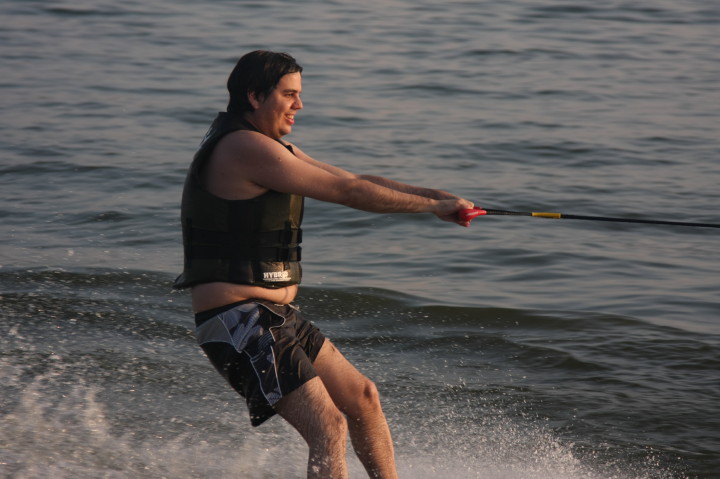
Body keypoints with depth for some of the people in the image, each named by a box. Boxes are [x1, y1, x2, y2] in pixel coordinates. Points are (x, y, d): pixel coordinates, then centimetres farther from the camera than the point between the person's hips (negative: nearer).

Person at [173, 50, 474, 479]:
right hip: (239, 324, -11)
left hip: (276, 316, 11)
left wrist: (438, 197, 4)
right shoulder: (246, 147, -17)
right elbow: (348, 192, -16)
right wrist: (433, 206, -7)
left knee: (362, 396, 19)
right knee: (330, 429, -17)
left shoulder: (276, 149, 16)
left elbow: (358, 181, 15)